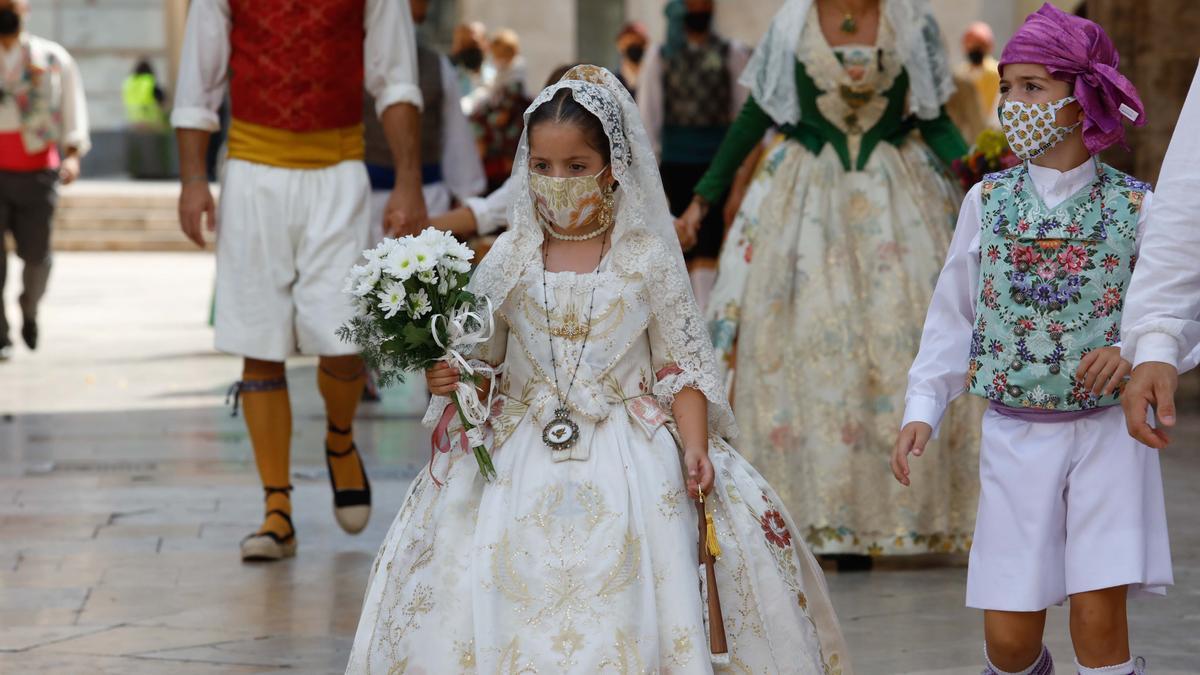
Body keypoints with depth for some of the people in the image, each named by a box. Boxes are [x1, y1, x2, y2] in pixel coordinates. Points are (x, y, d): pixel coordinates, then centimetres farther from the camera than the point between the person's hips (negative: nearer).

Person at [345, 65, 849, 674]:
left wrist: (695, 446, -12)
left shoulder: (647, 256, 0)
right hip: (520, 462, 2)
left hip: (627, 462, -2)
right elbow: (477, 356, 11)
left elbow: (682, 365, 2)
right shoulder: (510, 258, 4)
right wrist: (446, 378, -11)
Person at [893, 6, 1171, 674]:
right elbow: (953, 318, 8)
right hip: (1016, 435, 2)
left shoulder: (1134, 205, -4)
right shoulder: (988, 201, 3)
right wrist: (922, 410, -1)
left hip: (1108, 430, -2)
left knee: (1099, 619, -13)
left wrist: (1136, 354, -20)